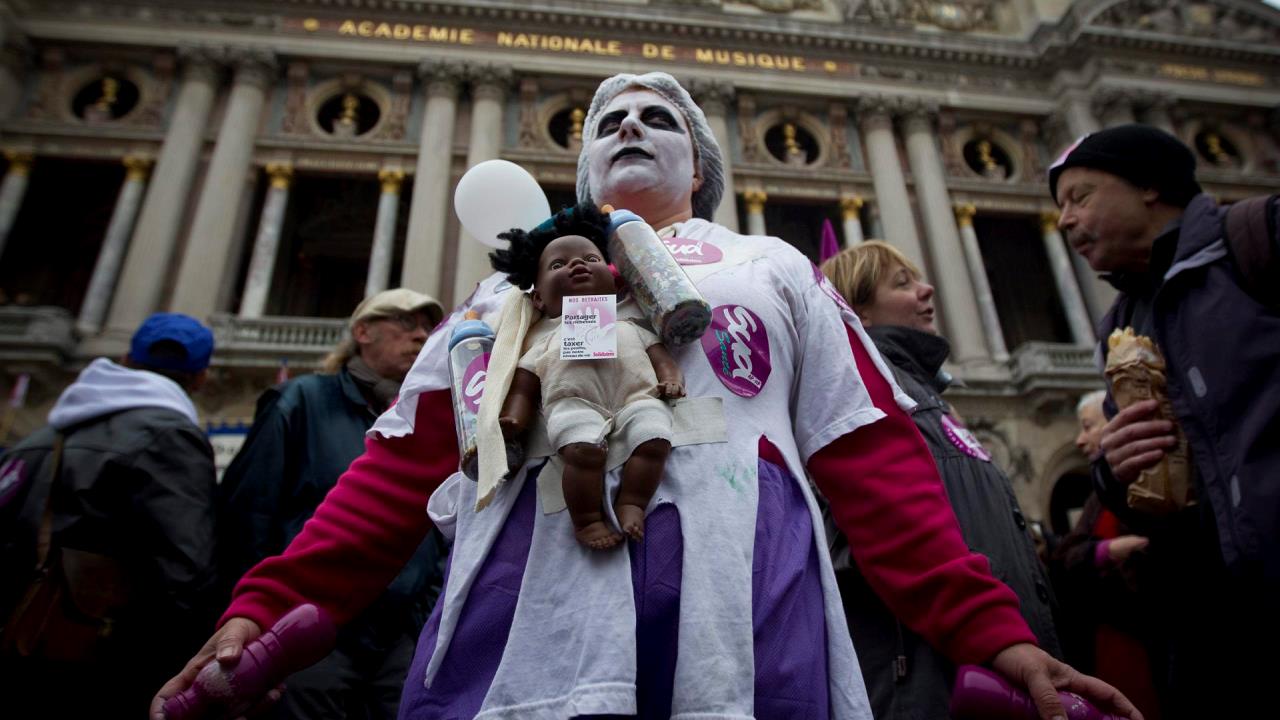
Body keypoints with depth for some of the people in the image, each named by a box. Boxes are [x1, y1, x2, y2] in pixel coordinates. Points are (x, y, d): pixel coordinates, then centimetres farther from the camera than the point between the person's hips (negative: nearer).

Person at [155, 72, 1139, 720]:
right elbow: (402, 465, 12)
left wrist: (991, 631, -3)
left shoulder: (775, 271, 20)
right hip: (531, 610, 1)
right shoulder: (515, 280, 21)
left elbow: (876, 459, 9)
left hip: (743, 620, 0)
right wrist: (264, 608, -1)